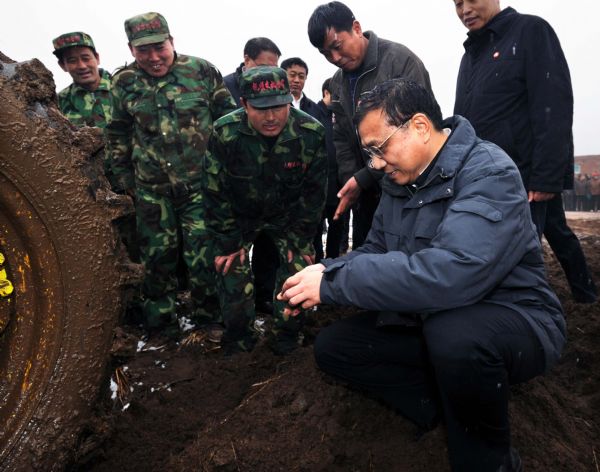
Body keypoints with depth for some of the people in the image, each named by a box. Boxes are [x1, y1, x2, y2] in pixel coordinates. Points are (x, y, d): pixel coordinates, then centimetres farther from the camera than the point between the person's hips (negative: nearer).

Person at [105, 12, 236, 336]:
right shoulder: (124, 83, 2)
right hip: (152, 188, 3)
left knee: (203, 254, -2)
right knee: (157, 255, 12)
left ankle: (208, 317, 19)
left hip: (201, 182, -2)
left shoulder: (202, 71, -4)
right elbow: (117, 136, 12)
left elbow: (228, 119, 4)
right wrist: (124, 178, 12)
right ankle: (159, 320, 30)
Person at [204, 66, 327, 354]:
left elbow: (313, 191, -11)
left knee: (297, 270, -9)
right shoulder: (225, 133, -25)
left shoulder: (311, 133, -22)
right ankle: (237, 340, 16)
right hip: (239, 216, 0)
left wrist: (301, 241, -9)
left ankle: (287, 338, 15)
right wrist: (227, 242, -11)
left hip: (288, 215, 1)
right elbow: (215, 192, -14)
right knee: (233, 271, -7)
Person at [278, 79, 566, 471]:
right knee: (332, 347, 0)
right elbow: (375, 251, 10)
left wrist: (333, 282, -32)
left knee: (454, 334, -40)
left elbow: (449, 273, -39)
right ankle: (452, 409, 1)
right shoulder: (398, 181, 2)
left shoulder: (489, 173, -23)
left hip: (513, 320, -7)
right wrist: (326, 272, -12)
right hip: (429, 321, 7)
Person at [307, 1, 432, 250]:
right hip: (365, 191, 6)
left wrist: (364, 178, -18)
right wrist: (351, 181, -4)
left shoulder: (401, 60, -13)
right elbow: (341, 138, 12)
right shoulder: (338, 82, 9)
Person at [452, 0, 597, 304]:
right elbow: (463, 121, 19)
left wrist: (546, 176, -22)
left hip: (527, 176, -7)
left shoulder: (530, 31, -4)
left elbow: (554, 108, -14)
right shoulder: (471, 53, 17)